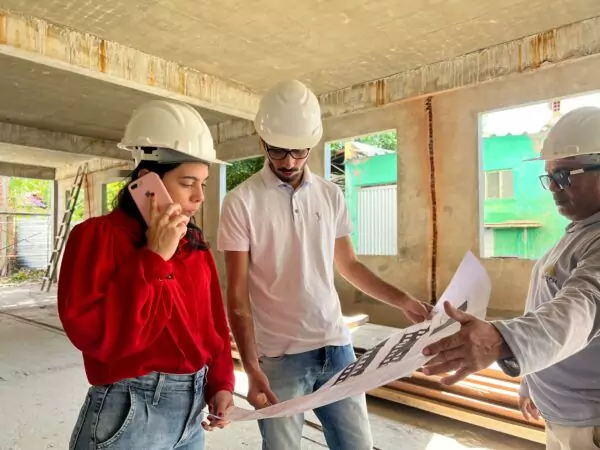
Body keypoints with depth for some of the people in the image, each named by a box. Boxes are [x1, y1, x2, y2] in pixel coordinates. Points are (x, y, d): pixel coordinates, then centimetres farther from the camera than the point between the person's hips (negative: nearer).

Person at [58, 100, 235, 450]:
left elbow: (212, 320, 9)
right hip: (131, 412, -6)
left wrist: (220, 383, 1)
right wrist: (154, 260, -23)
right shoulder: (99, 235, -13)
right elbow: (94, 334, -23)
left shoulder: (194, 243, 5)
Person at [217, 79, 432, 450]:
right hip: (278, 356, -3)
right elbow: (237, 294, -8)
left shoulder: (331, 195, 4)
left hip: (336, 346, 4)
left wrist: (404, 301, 3)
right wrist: (251, 367, -15)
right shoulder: (242, 202, -8)